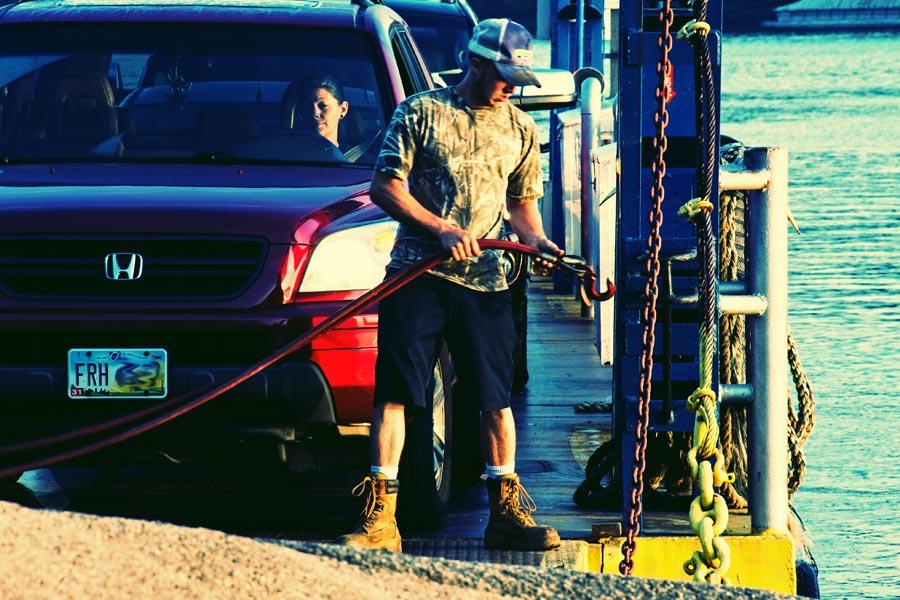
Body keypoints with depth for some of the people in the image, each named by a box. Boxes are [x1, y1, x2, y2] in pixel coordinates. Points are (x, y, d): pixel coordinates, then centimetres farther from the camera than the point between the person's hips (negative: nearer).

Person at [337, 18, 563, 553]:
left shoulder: (521, 130, 14)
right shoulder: (422, 112, 1)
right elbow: (385, 187, -2)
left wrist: (535, 238, 0)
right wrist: (442, 230, -12)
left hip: (485, 282, 3)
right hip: (417, 274, -3)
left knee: (497, 396, 3)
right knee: (395, 392, -7)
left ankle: (507, 511, 12)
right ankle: (380, 517, -8)